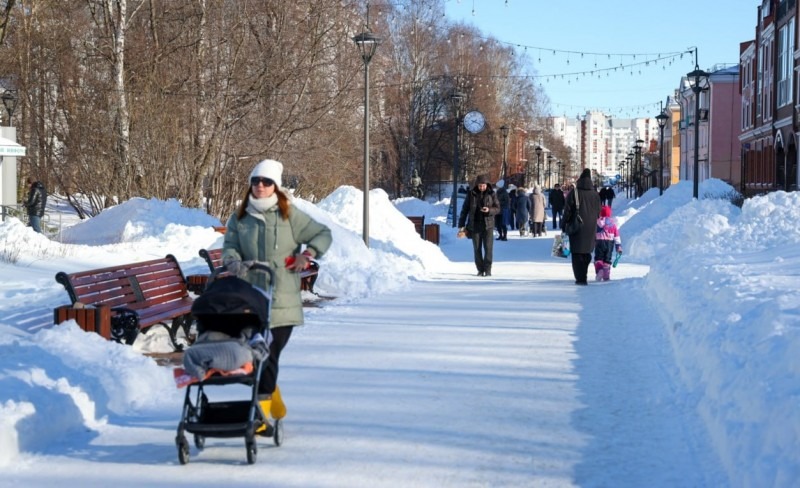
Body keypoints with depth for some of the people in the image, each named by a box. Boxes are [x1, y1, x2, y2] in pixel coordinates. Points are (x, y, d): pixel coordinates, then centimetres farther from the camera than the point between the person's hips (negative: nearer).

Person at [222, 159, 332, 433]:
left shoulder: (290, 215, 6)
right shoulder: (239, 218, 13)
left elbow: (323, 234, 10)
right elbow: (229, 247, 6)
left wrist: (307, 253, -7)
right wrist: (234, 262, -16)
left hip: (283, 301, -2)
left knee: (269, 355, -8)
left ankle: (260, 414, -4)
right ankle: (275, 407, 22)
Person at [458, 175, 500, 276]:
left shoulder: (491, 194, -1)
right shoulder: (471, 194, 2)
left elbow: (497, 209, 2)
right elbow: (465, 209, 6)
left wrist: (489, 210, -20)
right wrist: (461, 224, 3)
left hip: (488, 225, -1)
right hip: (475, 225, 2)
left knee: (488, 248, -8)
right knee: (477, 249, 4)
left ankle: (488, 269, -3)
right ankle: (480, 270, 11)